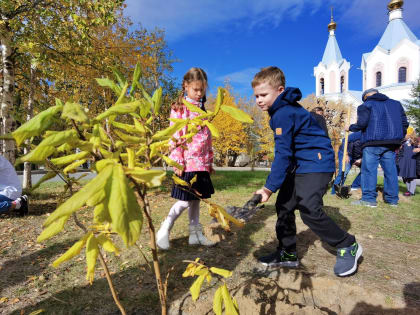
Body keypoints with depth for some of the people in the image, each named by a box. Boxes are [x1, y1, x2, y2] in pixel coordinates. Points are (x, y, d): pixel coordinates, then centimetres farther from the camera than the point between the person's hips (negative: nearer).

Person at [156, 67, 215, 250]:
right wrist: (177, 163, -16)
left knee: (196, 199, 12)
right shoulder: (179, 109, -4)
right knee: (185, 201, -3)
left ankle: (195, 234, 24)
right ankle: (164, 231, 15)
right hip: (187, 163, -6)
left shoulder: (202, 110, 17)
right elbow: (175, 137, -10)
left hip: (202, 163, 6)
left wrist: (210, 161, 16)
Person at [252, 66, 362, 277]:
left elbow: (283, 154, -25)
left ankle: (348, 247, 7)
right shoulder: (282, 110, 11)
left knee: (309, 209, -17)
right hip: (299, 165, 10)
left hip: (316, 164, -10)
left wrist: (270, 187, -24)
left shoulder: (284, 114, -20)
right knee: (284, 205, 7)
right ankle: (288, 254, 19)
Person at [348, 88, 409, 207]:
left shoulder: (366, 105, 4)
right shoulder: (396, 104, 20)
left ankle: (369, 198, -7)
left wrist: (350, 127, 9)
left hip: (372, 143, -5)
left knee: (369, 170, -4)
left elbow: (361, 124, -9)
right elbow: (404, 123, 16)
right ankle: (392, 199, 15)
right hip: (391, 144, 6)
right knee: (390, 170, 9)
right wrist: (398, 141, 21)